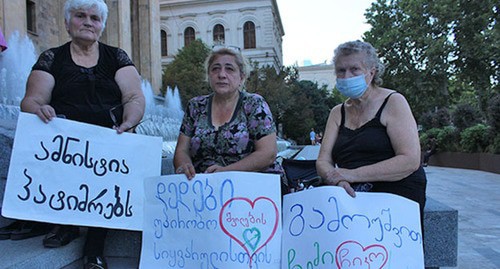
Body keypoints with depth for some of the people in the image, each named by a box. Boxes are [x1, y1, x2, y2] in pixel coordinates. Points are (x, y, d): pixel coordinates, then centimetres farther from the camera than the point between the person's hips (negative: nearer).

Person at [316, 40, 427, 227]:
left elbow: (410, 161, -12)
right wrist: (337, 179, -18)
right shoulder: (338, 113, 14)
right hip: (351, 198, 5)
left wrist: (353, 174, -18)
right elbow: (323, 161, 5)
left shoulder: (393, 102, -1)